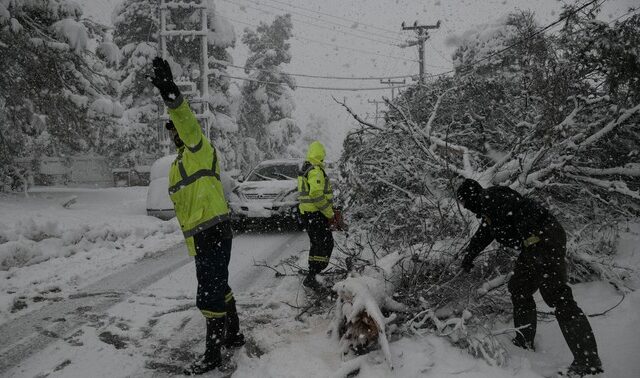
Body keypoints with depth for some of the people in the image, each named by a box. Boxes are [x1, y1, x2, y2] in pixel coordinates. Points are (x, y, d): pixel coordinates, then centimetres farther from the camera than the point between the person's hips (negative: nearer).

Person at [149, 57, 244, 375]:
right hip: (204, 238, 10)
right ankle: (233, 335, 37)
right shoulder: (177, 165, 20)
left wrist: (171, 95, -43)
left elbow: (189, 125, -29)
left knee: (209, 296, -3)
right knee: (219, 289, 21)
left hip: (213, 235, -10)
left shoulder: (200, 151, -9)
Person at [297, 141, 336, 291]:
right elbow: (317, 195, -25)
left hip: (306, 212, 10)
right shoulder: (316, 171, -17)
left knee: (316, 244, 18)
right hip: (316, 213, -10)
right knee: (326, 244, -6)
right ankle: (310, 277, -8)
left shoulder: (304, 169, 14)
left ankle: (312, 275, 24)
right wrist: (330, 214, -18)